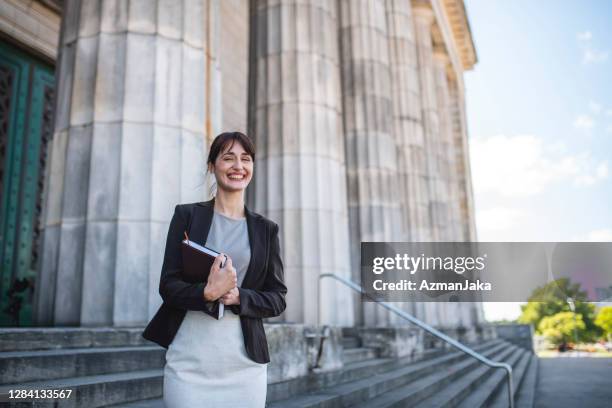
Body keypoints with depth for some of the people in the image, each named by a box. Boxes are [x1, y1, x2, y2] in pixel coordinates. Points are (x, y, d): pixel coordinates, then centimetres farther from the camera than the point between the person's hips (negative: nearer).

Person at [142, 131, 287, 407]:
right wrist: (207, 293, -21)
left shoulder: (265, 229, 8)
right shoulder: (187, 215, 4)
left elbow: (277, 299, 5)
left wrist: (238, 297, -14)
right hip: (189, 359, -1)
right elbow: (168, 285, -1)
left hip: (244, 361, 2)